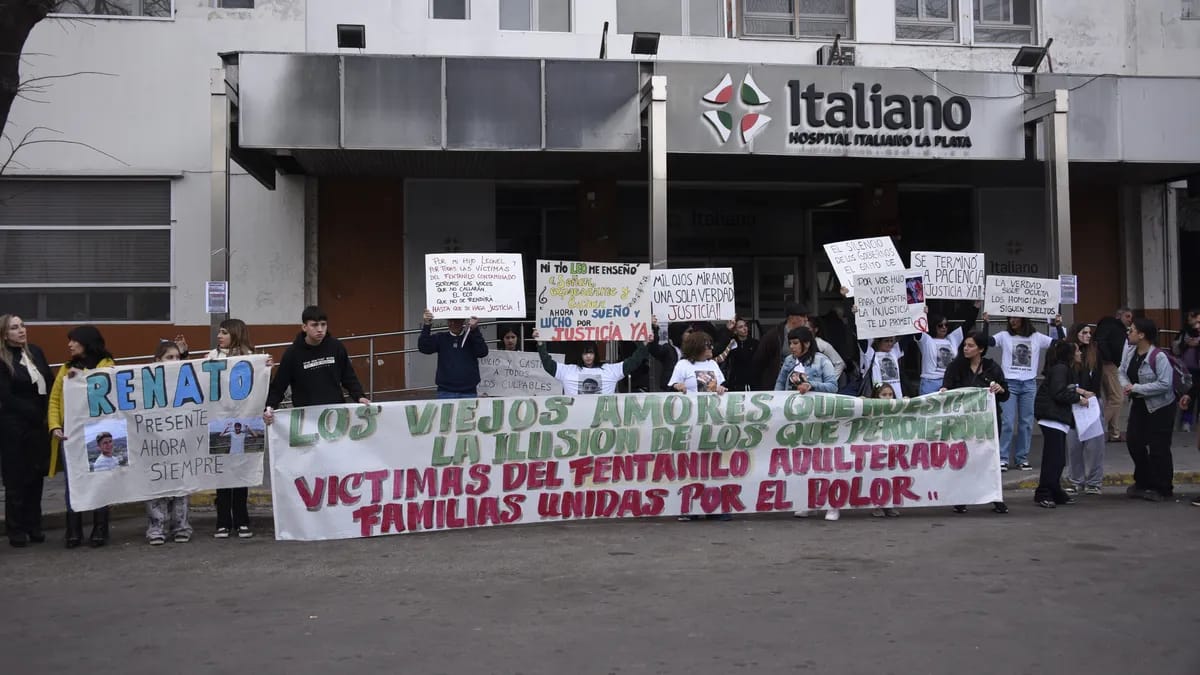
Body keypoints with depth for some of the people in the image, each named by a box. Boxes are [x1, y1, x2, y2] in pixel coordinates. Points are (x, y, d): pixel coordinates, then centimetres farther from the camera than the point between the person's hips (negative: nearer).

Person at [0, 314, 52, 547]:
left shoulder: (36, 351, 7)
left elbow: (49, 384, 9)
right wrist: (35, 412, -14)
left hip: (39, 425, 5)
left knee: (36, 475, 8)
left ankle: (33, 526, 17)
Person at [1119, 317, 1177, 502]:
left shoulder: (1159, 357, -23)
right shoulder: (1130, 353, 0)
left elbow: (1164, 384, -27)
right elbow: (1122, 372, 10)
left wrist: (1136, 388, -26)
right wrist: (1125, 385, -12)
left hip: (1160, 407, -8)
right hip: (1139, 405, 8)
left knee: (1158, 448, 0)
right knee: (1134, 441, 12)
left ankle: (1162, 489, 14)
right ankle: (1143, 482, 30)